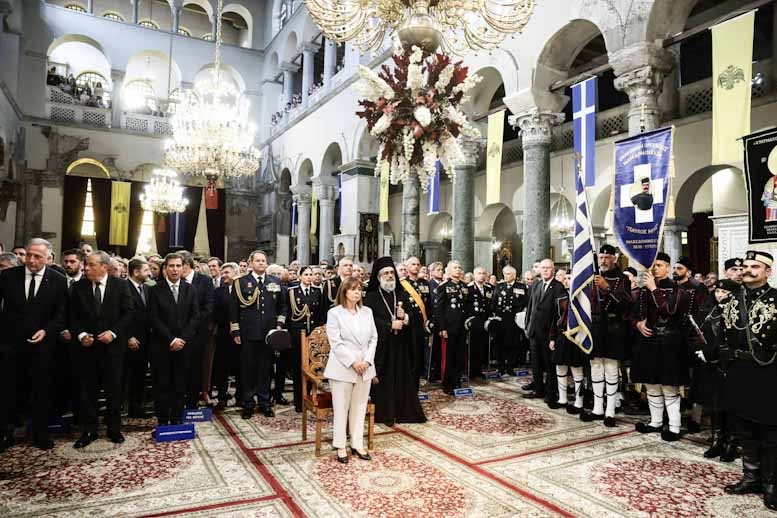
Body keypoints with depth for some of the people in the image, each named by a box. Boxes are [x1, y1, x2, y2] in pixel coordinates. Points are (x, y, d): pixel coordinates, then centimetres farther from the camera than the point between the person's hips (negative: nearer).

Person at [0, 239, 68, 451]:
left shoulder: (58, 280, -5)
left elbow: (61, 314, -2)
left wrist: (46, 331, -16)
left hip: (41, 344, -1)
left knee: (41, 391, 10)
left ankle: (40, 434, 24)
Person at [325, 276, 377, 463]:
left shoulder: (367, 311, 8)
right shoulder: (334, 313, -6)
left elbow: (373, 338, 6)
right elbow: (336, 343, -11)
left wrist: (367, 361, -6)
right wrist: (353, 362, -15)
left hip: (365, 367, 4)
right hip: (342, 367, -4)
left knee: (360, 407, 11)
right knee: (341, 408, 4)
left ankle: (357, 444, 22)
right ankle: (340, 446, 16)